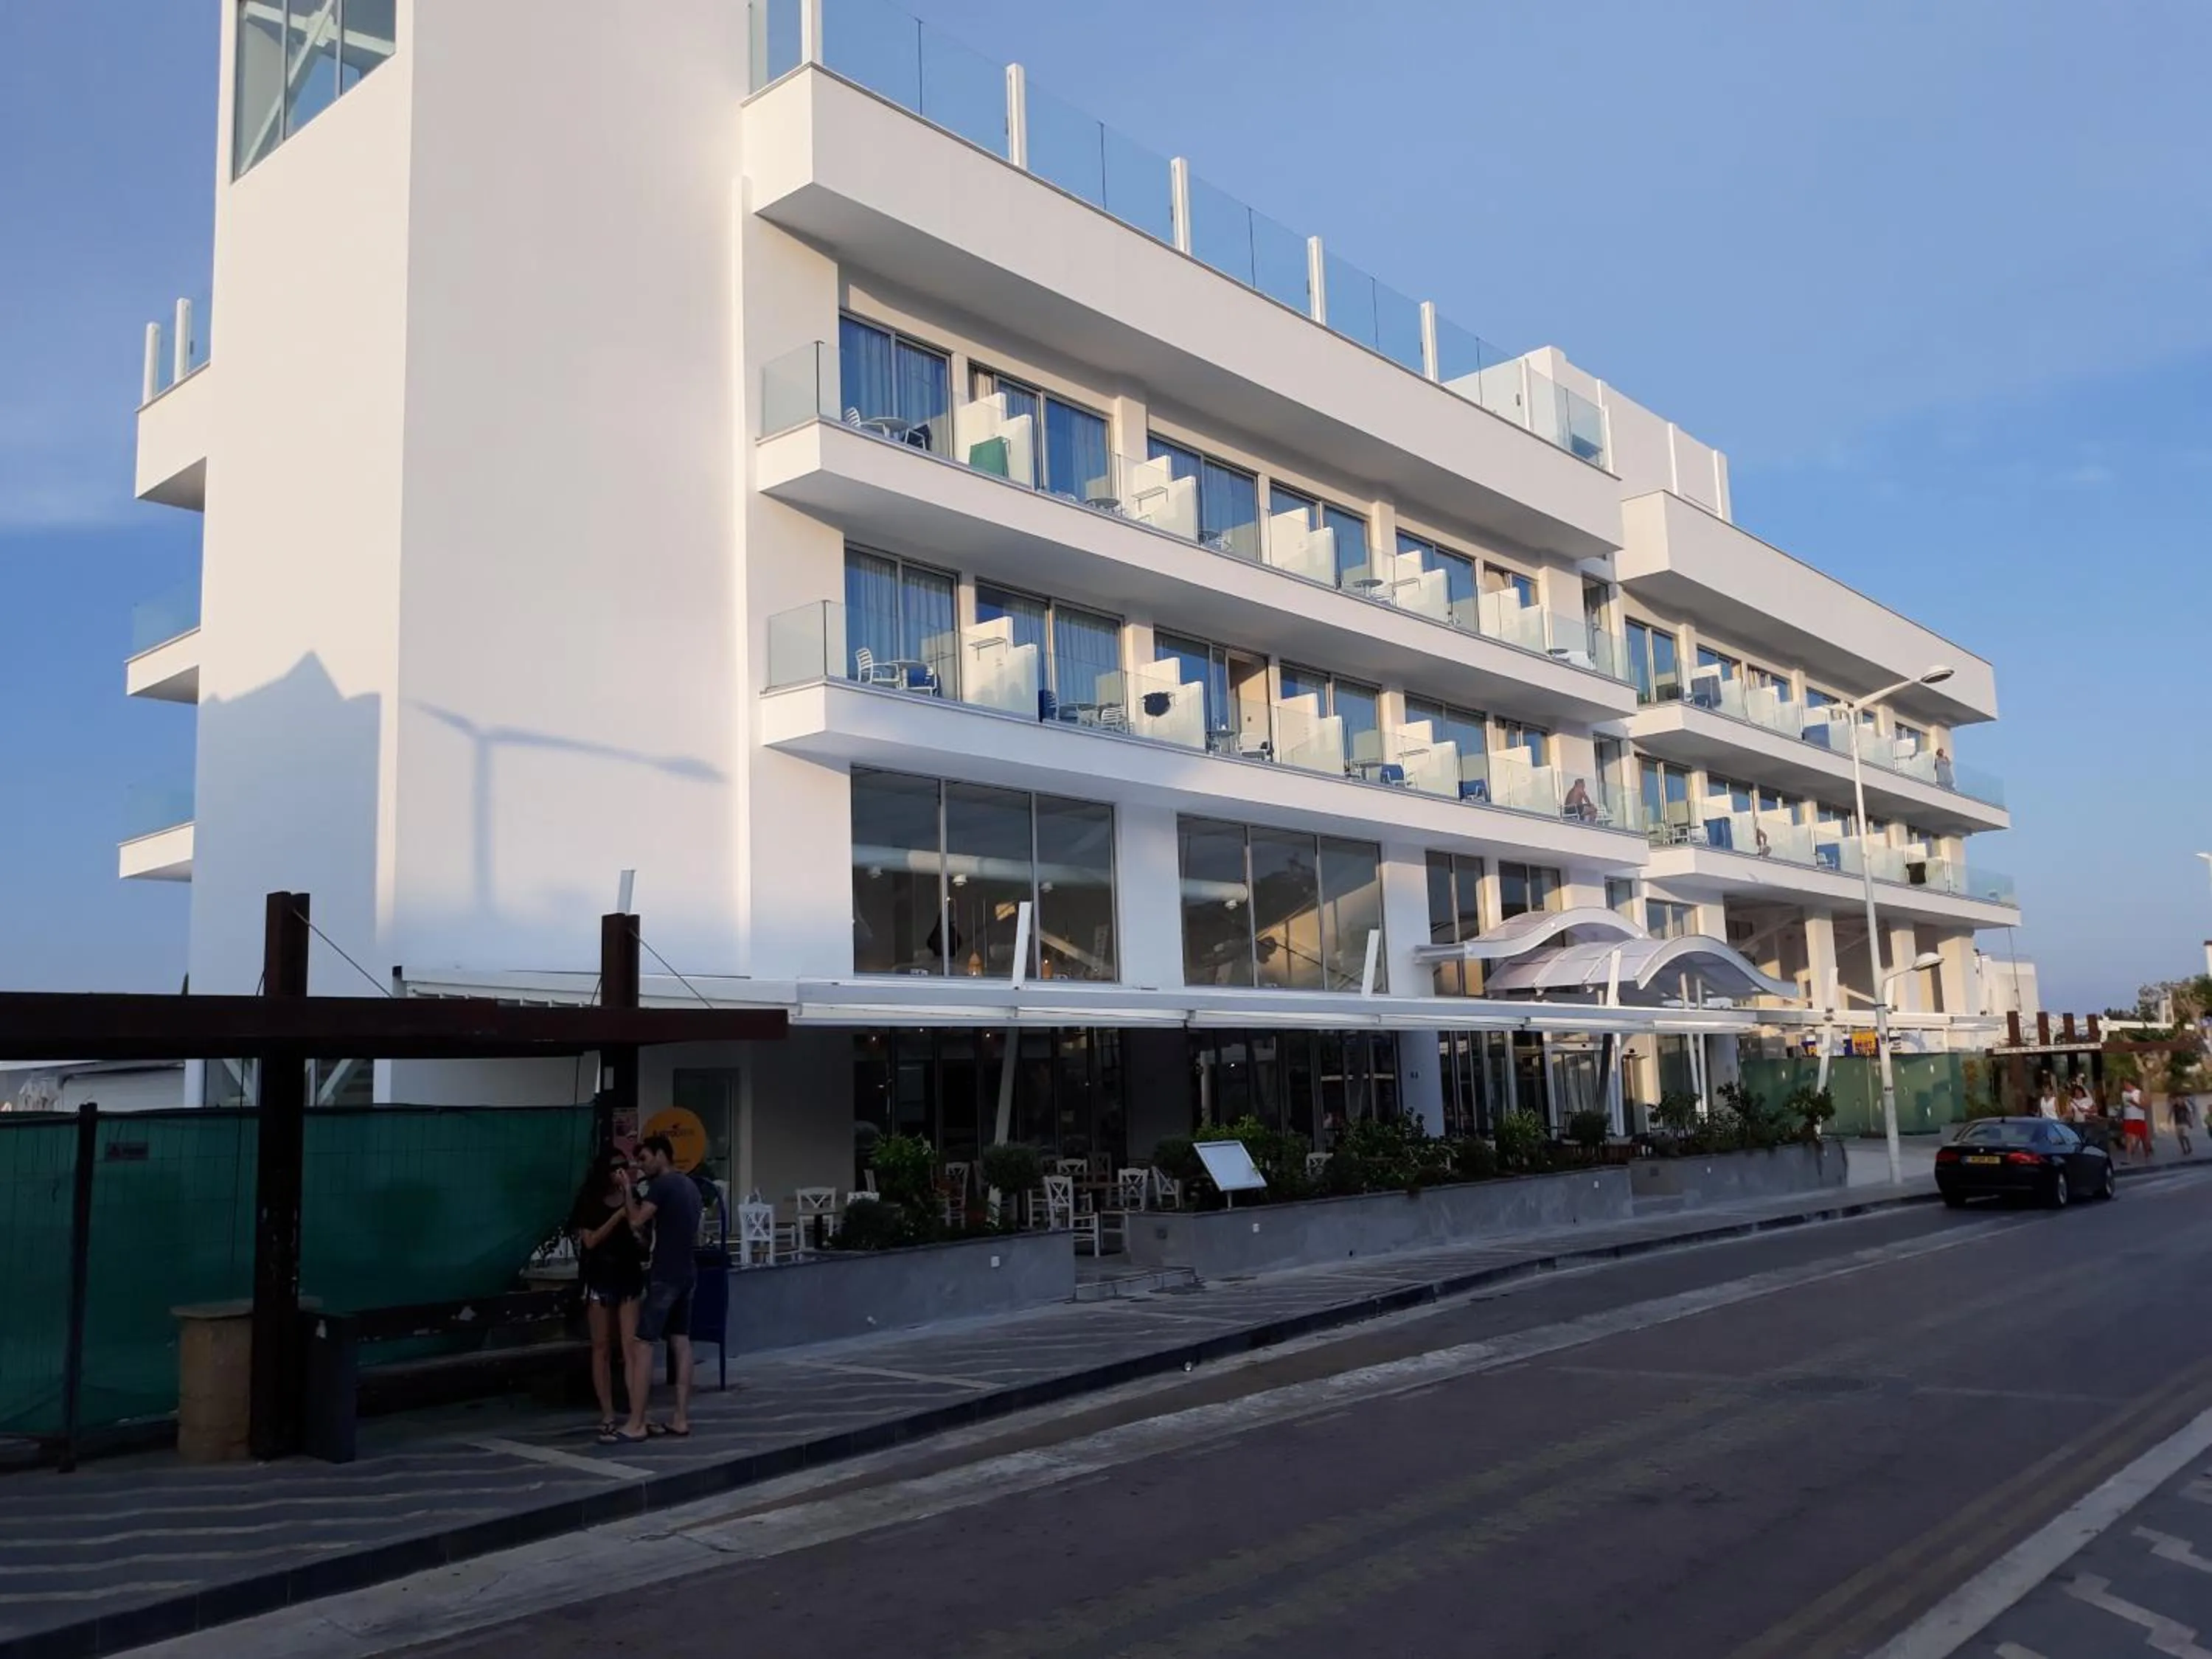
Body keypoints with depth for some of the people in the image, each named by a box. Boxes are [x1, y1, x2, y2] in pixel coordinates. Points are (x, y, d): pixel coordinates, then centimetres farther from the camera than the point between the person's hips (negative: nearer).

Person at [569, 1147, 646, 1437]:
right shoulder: (590, 1203, 0)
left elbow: (643, 1237, 9)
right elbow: (590, 1241, -10)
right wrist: (619, 1215, -18)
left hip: (630, 1279, 2)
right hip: (600, 1281, -2)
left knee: (632, 1347, -6)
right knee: (602, 1348, 5)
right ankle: (607, 1415, 10)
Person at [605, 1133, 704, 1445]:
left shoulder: (662, 1184, -12)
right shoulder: (690, 1186, 16)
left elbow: (637, 1224, -15)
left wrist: (628, 1192, -2)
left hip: (664, 1275, -9)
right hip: (686, 1273, 9)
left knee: (641, 1345, -8)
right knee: (680, 1343, 8)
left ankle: (635, 1425, -10)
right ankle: (681, 1418, 9)